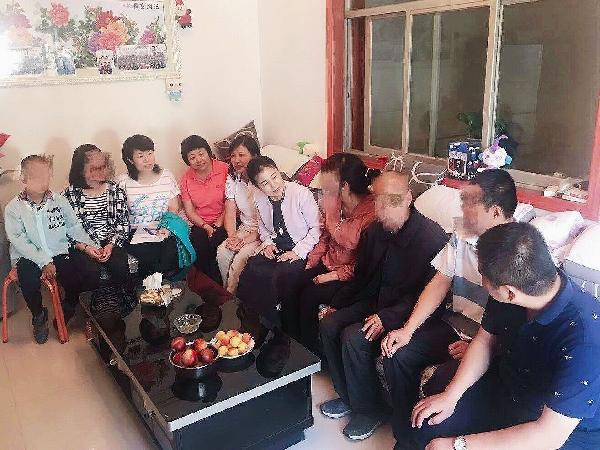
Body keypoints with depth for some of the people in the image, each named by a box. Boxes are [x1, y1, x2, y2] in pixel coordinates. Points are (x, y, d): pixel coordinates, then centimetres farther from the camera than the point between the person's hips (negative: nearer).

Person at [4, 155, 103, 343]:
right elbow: (18, 240, -10)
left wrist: (88, 246, -8)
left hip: (59, 254, 2)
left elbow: (74, 227, 9)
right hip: (29, 258, -2)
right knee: (29, 281, -33)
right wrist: (44, 262, -20)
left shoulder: (60, 201, 5)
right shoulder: (13, 208, -2)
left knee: (89, 279, -20)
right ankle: (39, 316, 1)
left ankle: (68, 307, 15)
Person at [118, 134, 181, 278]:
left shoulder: (166, 176, 8)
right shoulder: (124, 182, 2)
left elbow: (174, 208, 7)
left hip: (164, 231, 2)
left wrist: (167, 227, -11)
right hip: (137, 234, -2)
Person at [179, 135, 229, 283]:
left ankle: (221, 286, -11)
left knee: (217, 242, -29)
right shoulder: (185, 180, 5)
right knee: (197, 247, -25)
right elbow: (190, 211, 5)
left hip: (224, 222, -3)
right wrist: (206, 227, -11)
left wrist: (218, 224, -13)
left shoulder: (224, 170, -6)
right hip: (201, 224, 3)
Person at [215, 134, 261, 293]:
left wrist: (250, 238, -20)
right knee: (222, 251, -18)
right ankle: (226, 291, 1)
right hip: (244, 228, 6)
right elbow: (230, 213, 3)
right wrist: (232, 236, -13)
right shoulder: (232, 179, 4)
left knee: (241, 256, -25)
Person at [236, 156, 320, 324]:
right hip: (275, 247, 5)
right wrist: (268, 243, -1)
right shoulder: (258, 198, -1)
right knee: (251, 271, -21)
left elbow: (316, 228, -10)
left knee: (281, 276, -30)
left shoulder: (301, 193, -18)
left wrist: (298, 252, -17)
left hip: (301, 249, -5)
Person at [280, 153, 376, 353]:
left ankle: (311, 351, 2)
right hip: (327, 263, 7)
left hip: (350, 276, -7)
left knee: (310, 294, -22)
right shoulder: (335, 201, -1)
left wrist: (334, 276, -17)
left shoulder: (371, 213, -24)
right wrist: (311, 262, 3)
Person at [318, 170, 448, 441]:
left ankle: (370, 409, 1)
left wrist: (386, 318, -29)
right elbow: (361, 276, 16)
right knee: (328, 326, -8)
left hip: (407, 314, -8)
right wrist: (334, 302, 6)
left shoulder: (430, 236, -20)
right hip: (373, 302, 8)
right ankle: (348, 396, 12)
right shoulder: (375, 231, 4)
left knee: (354, 338, -24)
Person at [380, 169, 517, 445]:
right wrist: (408, 330, -3)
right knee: (398, 354, -10)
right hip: (456, 324, 6)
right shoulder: (462, 235, 1)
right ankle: (404, 435, 9)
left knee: (442, 382, -27)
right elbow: (439, 284, 4)